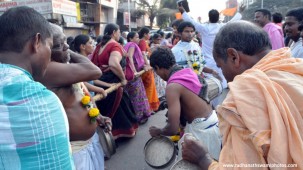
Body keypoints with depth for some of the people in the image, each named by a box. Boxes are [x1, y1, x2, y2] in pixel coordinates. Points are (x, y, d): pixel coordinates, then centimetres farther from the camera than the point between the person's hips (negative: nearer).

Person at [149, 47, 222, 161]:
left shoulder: (173, 86, -22)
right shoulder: (189, 72, 2)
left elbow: (173, 129, -24)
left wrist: (158, 132, -3)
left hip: (201, 129, -8)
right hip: (213, 120, 8)